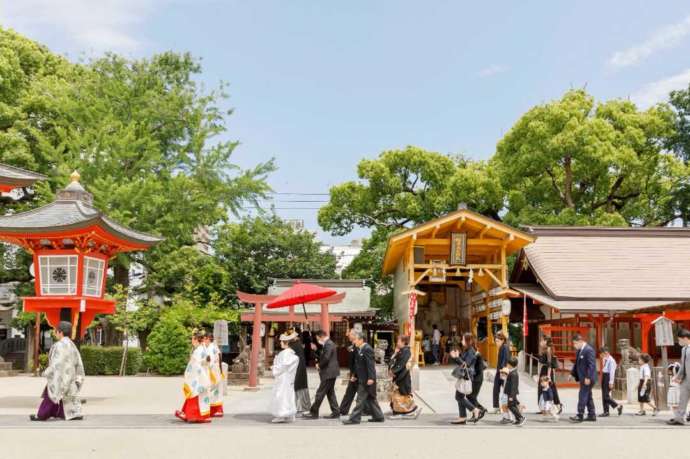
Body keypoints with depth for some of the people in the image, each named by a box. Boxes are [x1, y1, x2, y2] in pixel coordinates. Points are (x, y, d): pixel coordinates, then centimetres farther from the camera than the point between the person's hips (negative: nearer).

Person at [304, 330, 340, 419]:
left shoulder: (328, 344, -18)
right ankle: (336, 412, 18)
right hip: (330, 373, 11)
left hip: (329, 373, -11)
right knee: (330, 392, 15)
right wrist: (318, 361, 2)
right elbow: (323, 356, 19)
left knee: (320, 393, -5)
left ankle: (314, 413, 0)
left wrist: (319, 365, -10)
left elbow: (326, 358, -25)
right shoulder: (328, 344, 15)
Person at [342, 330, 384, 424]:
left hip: (366, 379, -10)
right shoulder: (359, 349, 12)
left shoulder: (367, 349, -17)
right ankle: (378, 416, 22)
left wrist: (371, 378, -24)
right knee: (370, 399, 15)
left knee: (360, 399, -5)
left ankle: (354, 418, 0)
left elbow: (370, 364, -21)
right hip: (362, 379, 10)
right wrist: (355, 375, 15)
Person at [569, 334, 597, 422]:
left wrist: (588, 377, -24)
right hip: (583, 378, 10)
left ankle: (580, 416, -6)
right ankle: (592, 415, 20)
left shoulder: (588, 350, -17)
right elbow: (577, 363, 21)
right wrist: (572, 374, 14)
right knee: (588, 396, 13)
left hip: (587, 378, -10)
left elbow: (591, 365, -21)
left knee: (582, 395, -9)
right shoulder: (579, 351, 13)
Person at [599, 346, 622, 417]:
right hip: (604, 376, 9)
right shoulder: (604, 359, 11)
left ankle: (618, 406, 5)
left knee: (606, 396, -9)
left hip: (608, 376, -9)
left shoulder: (611, 360, -15)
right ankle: (606, 411, 14)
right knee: (604, 395, 9)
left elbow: (612, 371, -18)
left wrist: (611, 382, -20)